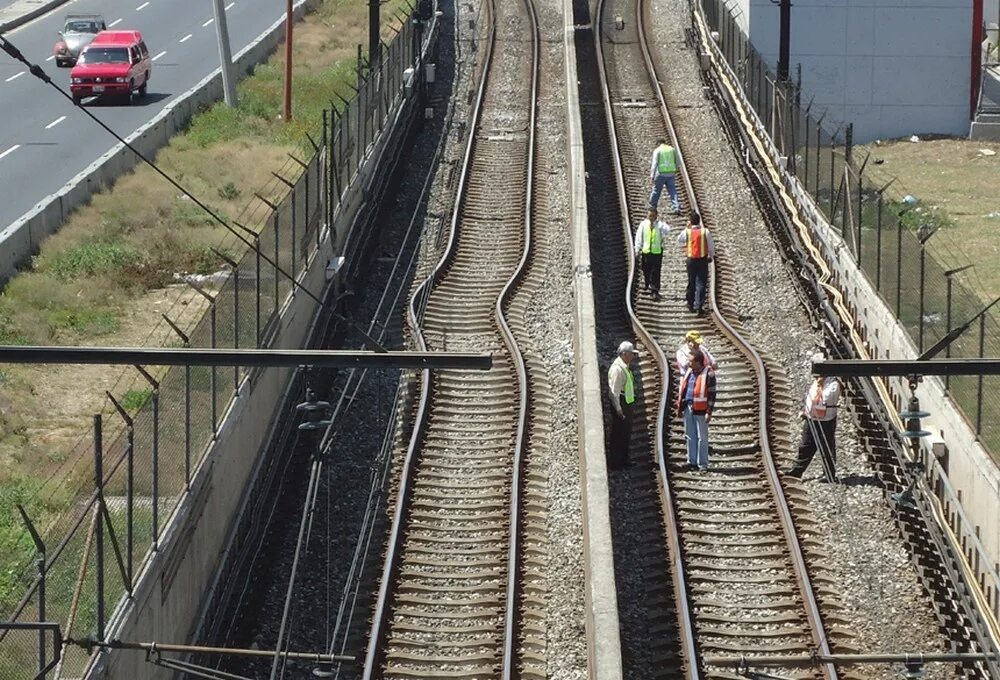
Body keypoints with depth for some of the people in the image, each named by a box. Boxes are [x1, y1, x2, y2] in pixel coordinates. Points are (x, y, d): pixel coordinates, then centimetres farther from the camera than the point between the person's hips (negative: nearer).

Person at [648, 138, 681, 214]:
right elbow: (678, 162, 11)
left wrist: (652, 176, -15)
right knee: (673, 192, 2)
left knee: (656, 191, 12)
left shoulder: (657, 150, -2)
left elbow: (654, 164, -11)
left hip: (661, 174, -3)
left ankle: (652, 207, 23)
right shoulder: (672, 149, 9)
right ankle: (677, 208, -12)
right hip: (671, 174, 3)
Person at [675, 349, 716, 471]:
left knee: (702, 437, 1)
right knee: (690, 436, 11)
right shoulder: (689, 372, 10)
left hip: (700, 409, -6)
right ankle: (692, 461, 19)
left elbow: (711, 394, -11)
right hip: (688, 407, 6)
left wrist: (709, 412, -15)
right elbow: (682, 389, 17)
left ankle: (702, 464, 6)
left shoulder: (708, 374, -10)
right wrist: (679, 407, 15)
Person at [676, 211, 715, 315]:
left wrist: (687, 227, 12)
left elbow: (679, 240, 14)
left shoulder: (687, 231, -6)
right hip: (703, 260, -1)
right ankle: (699, 306, -8)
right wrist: (711, 255, 14)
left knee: (691, 282, 16)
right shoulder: (705, 231, -9)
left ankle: (690, 304, 25)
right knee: (701, 283, 0)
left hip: (691, 259, 1)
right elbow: (711, 245, -3)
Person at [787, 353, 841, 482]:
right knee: (805, 447, 19)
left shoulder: (833, 384, -22)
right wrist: (805, 411, 14)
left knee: (827, 451, 5)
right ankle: (795, 472, 30)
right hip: (811, 420, 9)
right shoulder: (817, 380, 8)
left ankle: (830, 476, 18)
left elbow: (819, 400, -30)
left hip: (825, 423, -9)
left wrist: (818, 385, -24)